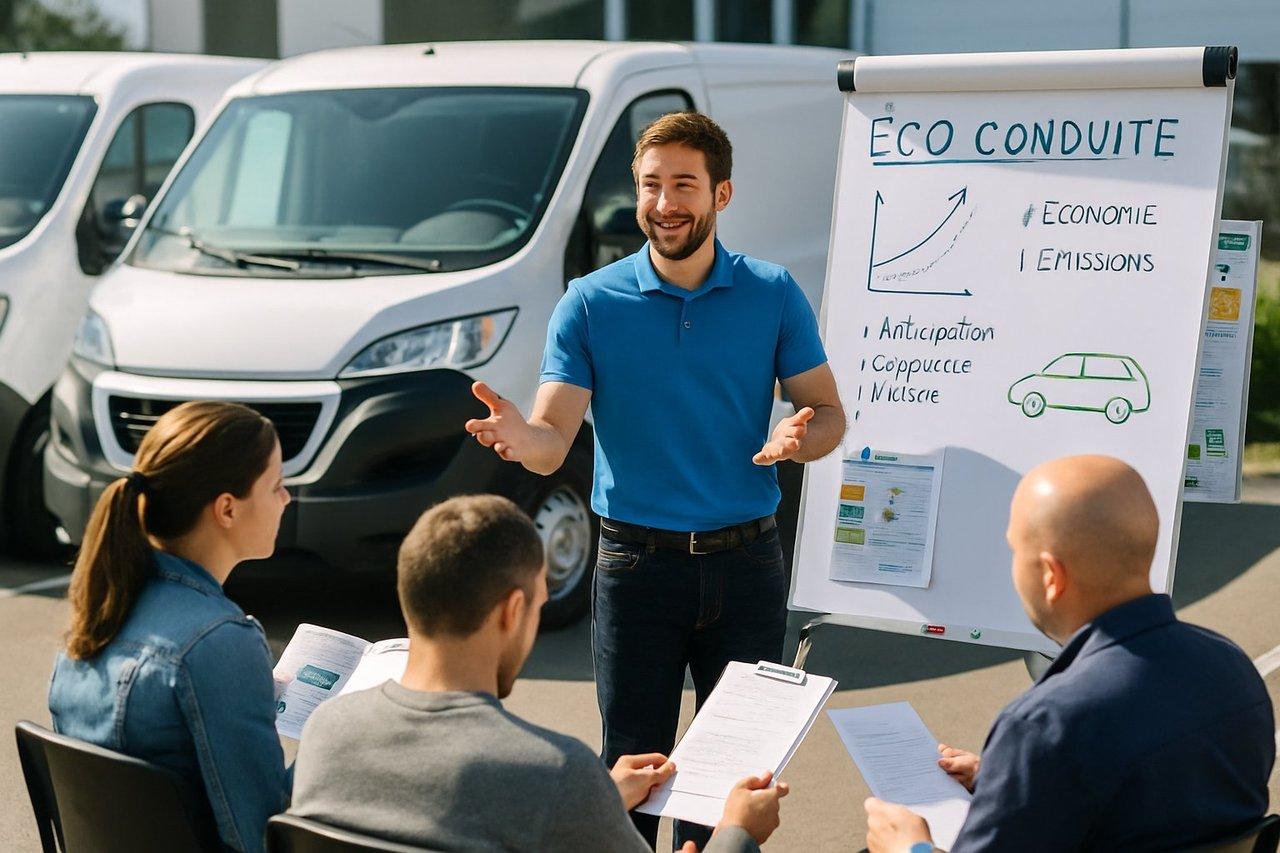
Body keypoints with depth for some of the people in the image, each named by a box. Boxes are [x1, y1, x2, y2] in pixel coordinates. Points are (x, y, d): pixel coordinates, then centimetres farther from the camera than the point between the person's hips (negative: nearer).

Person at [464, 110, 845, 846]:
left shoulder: (774, 296, 1)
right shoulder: (591, 303, -2)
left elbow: (828, 412, 3)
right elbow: (554, 439, -9)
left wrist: (799, 439, -21)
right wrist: (521, 440, -34)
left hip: (745, 560, 1)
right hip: (637, 561, -1)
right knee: (632, 763, 6)